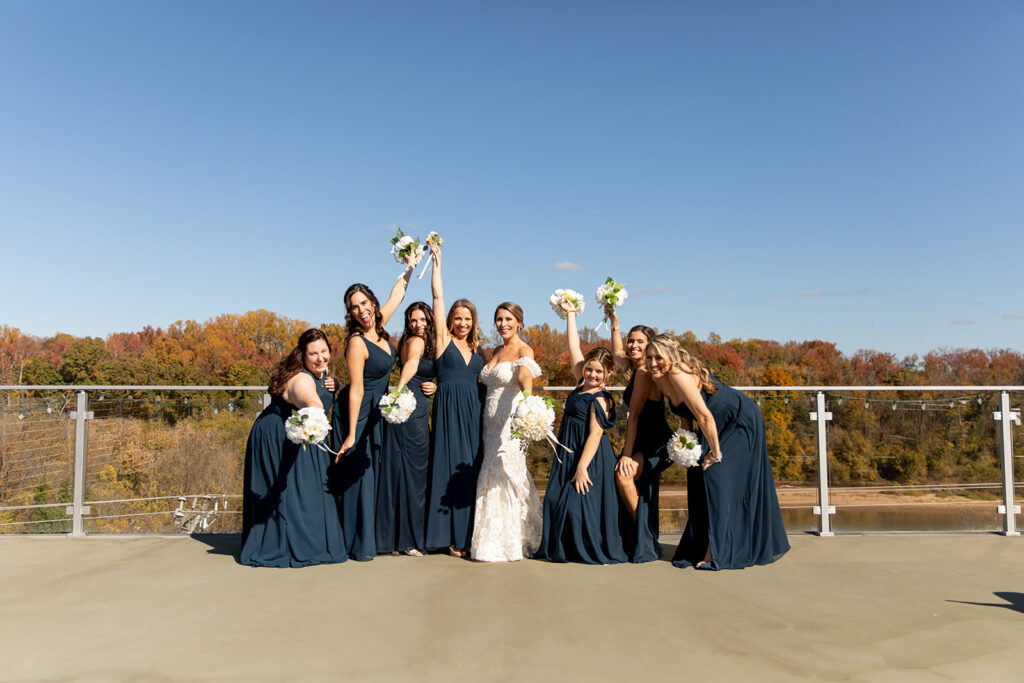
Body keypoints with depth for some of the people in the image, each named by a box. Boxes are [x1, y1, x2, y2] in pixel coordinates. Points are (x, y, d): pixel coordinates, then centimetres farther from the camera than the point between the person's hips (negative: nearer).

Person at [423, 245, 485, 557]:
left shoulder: (477, 349, 16)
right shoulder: (443, 340, 3)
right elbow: (437, 297, -1)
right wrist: (437, 261, 0)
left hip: (474, 412, 4)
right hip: (449, 410, -4)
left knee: (472, 469, 4)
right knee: (452, 468, -4)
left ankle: (470, 533, 11)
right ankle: (453, 537, 3)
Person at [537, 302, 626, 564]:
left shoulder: (600, 400, -16)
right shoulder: (582, 384, 6)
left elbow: (595, 436, -19)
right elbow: (574, 347, 9)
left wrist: (582, 467, -22)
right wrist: (570, 313, 11)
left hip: (589, 457, -9)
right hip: (569, 453, 9)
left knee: (582, 501, -5)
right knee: (558, 500, 11)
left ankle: (596, 550, 12)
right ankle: (565, 548, 25)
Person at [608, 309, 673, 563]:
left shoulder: (644, 373, -17)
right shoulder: (633, 369, 10)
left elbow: (634, 415, -19)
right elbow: (616, 353, 32)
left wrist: (627, 454, -20)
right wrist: (613, 321, 29)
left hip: (658, 443, -10)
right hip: (644, 442, 10)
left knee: (625, 475, -26)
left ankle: (646, 544, -15)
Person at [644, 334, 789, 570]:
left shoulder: (679, 375, -31)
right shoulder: (662, 378, -4)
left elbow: (705, 416, -29)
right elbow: (685, 413, 9)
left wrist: (715, 453, -19)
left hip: (740, 422, -9)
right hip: (721, 425, 9)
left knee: (716, 475, -13)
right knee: (699, 477, 7)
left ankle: (715, 553, -7)